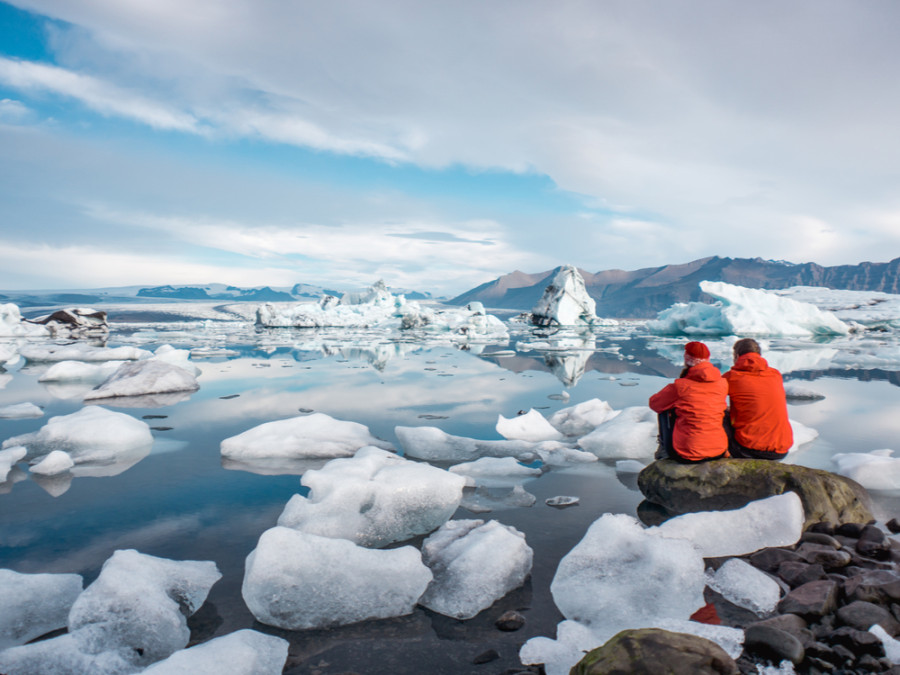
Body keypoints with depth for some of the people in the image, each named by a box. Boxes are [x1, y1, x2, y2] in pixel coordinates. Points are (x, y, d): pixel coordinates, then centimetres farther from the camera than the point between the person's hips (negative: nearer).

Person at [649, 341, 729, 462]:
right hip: (718, 453, 4)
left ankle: (664, 450, 28)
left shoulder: (679, 386, -14)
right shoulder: (723, 384, -1)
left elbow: (654, 403, 4)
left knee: (664, 411, 18)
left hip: (686, 455, -4)